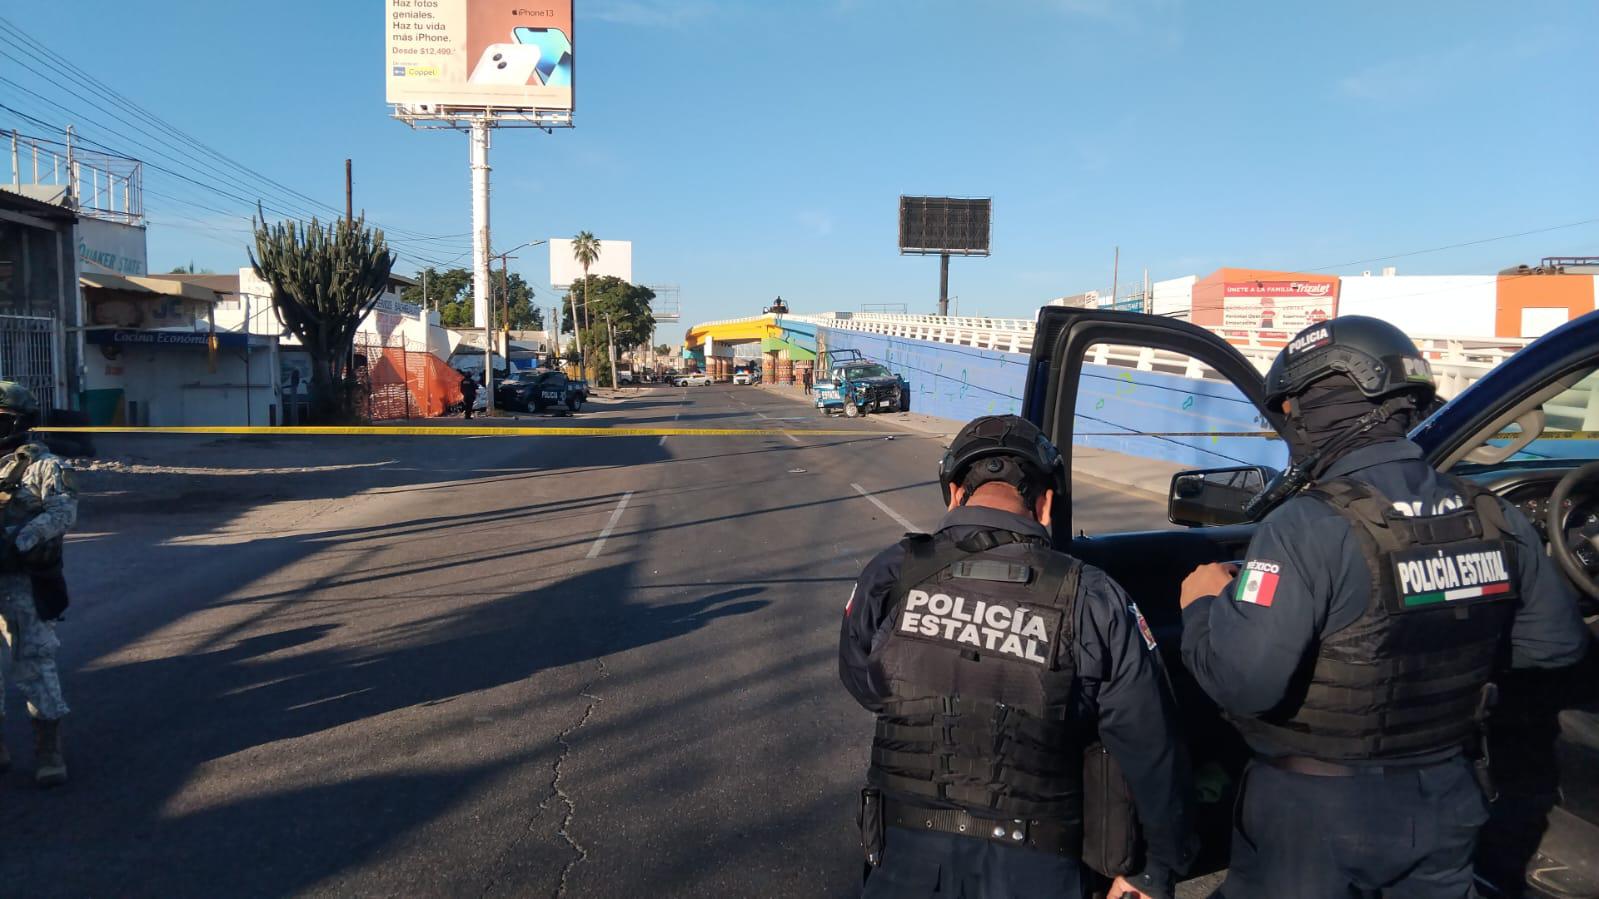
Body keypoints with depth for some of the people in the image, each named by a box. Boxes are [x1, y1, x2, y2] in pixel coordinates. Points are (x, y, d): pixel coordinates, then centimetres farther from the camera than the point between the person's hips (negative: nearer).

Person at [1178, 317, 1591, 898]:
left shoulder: (1306, 529, -25)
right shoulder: (1496, 521, -5)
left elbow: (1242, 682, -30)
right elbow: (1557, 645, 7)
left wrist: (1203, 605, -12)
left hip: (1316, 814, -5)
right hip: (1448, 805, 6)